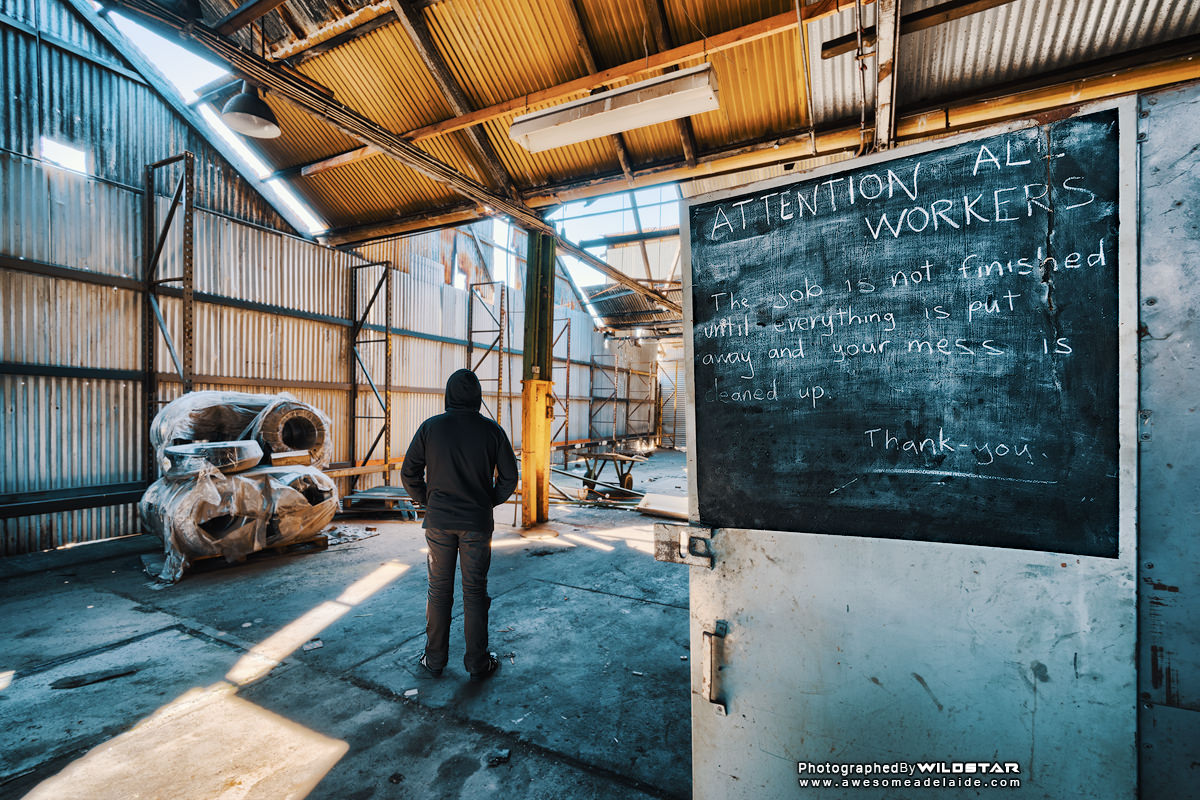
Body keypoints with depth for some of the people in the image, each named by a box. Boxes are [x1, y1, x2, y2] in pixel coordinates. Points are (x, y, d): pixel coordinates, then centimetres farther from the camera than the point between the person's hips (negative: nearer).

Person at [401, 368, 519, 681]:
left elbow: (409, 474, -1)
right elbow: (509, 477, -3)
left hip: (439, 522, 1)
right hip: (477, 523, -1)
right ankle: (478, 663, 21)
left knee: (439, 589, 15)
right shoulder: (492, 430, -6)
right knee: (475, 591, 10)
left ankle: (434, 659, 28)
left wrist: (427, 503, 12)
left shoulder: (430, 427, -4)